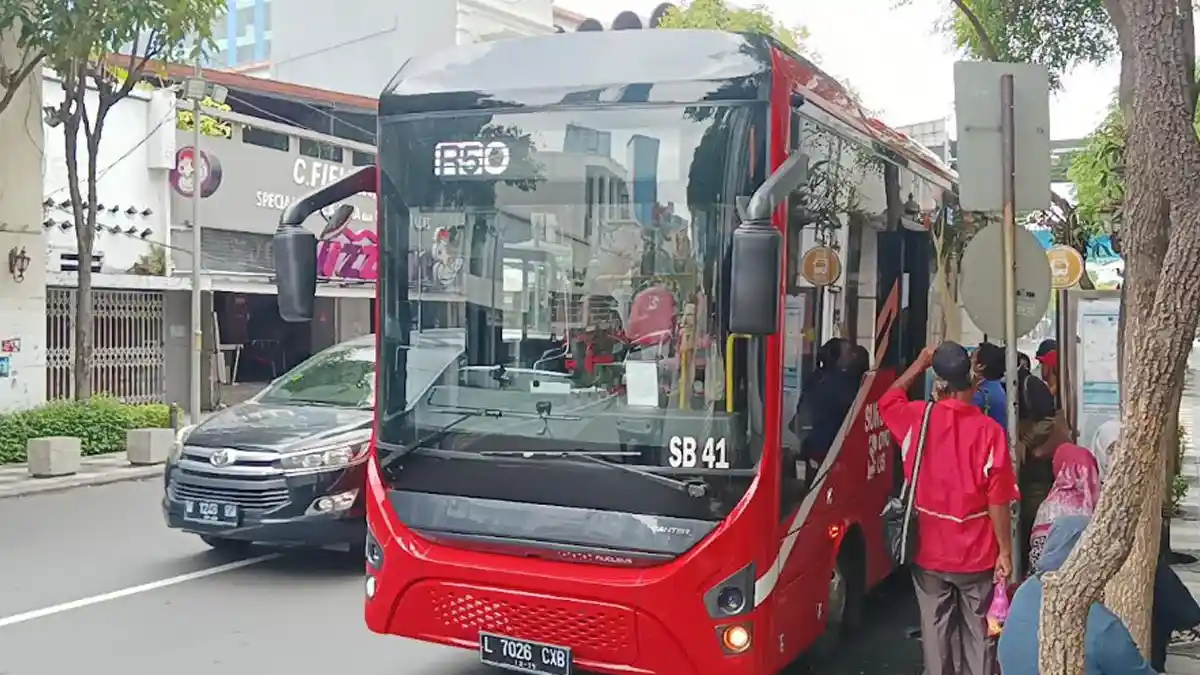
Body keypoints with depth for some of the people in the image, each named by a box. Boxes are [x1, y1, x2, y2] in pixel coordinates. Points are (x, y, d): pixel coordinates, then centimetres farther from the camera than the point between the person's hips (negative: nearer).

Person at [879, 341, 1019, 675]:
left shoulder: (918, 418, -9)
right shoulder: (988, 430, -16)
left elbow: (887, 400, 16)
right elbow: (998, 502, -13)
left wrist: (919, 364, 21)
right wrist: (1005, 551, -4)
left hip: (930, 552, 2)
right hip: (977, 554, -2)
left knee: (936, 632, 13)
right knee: (977, 631, 12)